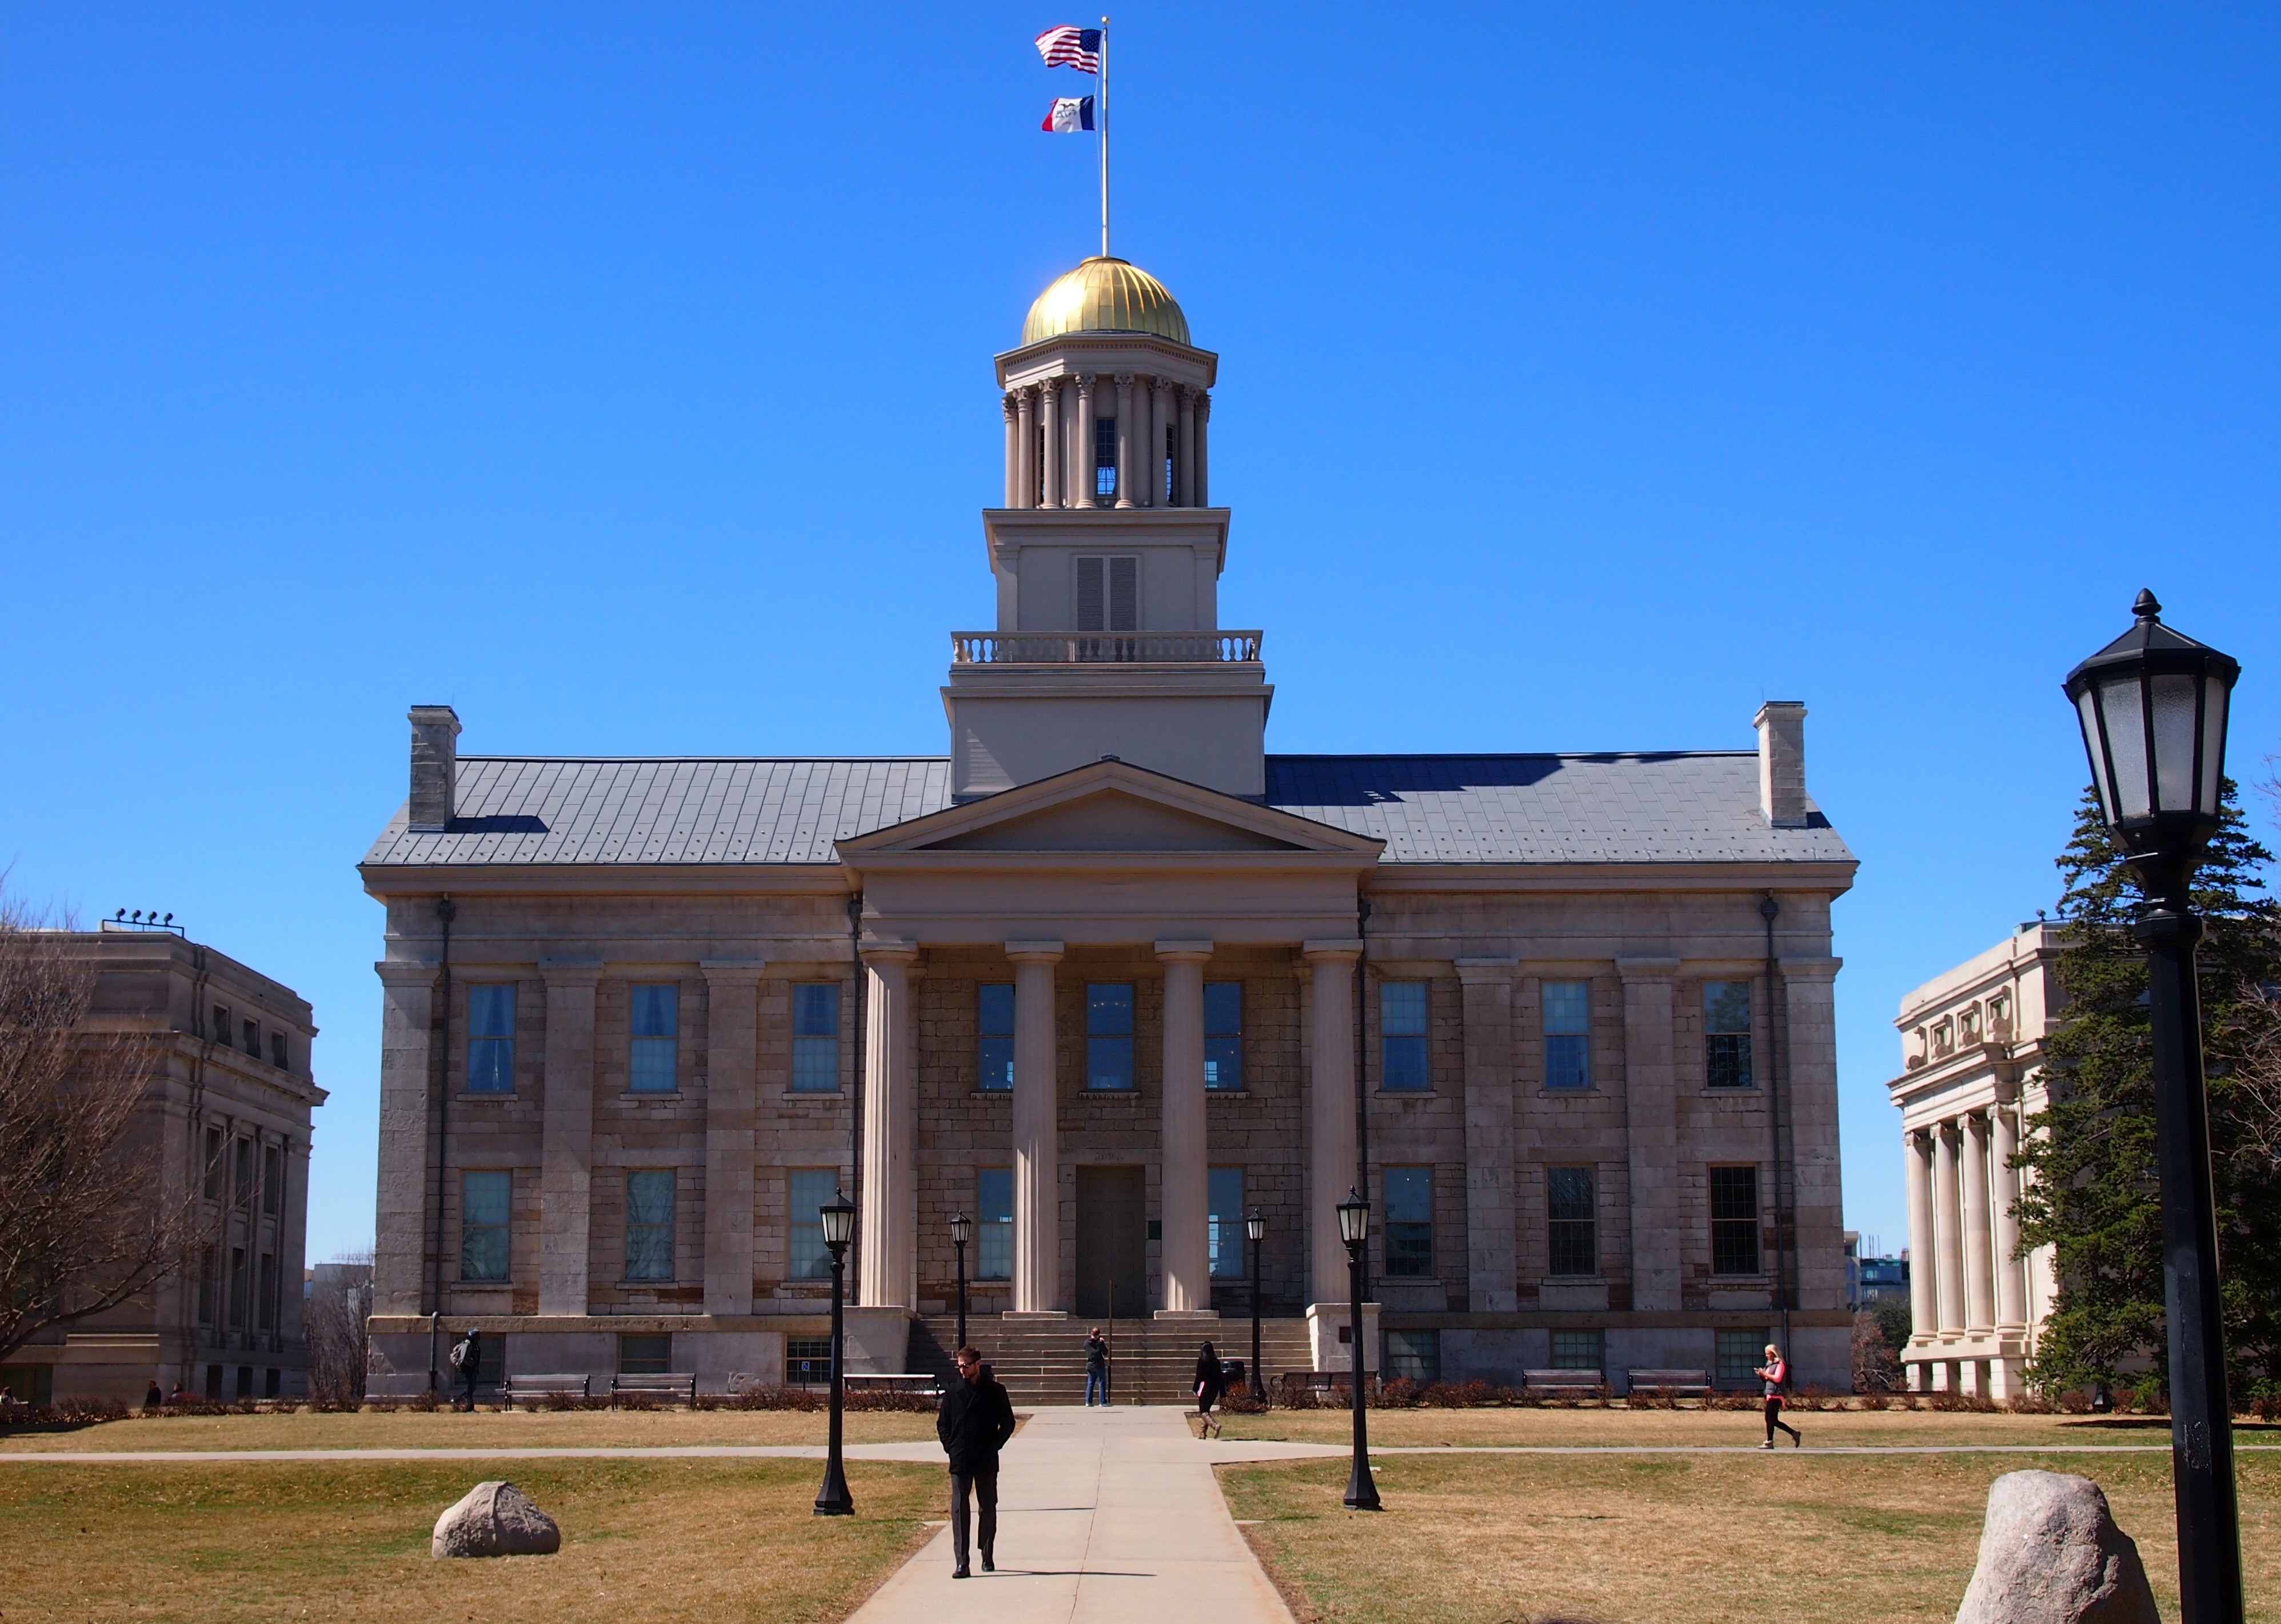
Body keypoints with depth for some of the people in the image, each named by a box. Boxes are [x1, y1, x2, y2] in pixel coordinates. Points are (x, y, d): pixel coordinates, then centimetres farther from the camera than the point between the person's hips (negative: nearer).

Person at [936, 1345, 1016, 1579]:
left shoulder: (995, 1391, 1)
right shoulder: (953, 1392, 6)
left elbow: (1008, 1424, 6)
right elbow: (942, 1424, 13)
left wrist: (994, 1446, -4)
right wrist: (950, 1447, 0)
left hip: (986, 1462, -1)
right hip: (960, 1462, 1)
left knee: (988, 1508, 8)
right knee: (959, 1509, -6)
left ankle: (988, 1557, 21)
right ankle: (961, 1562, -8)